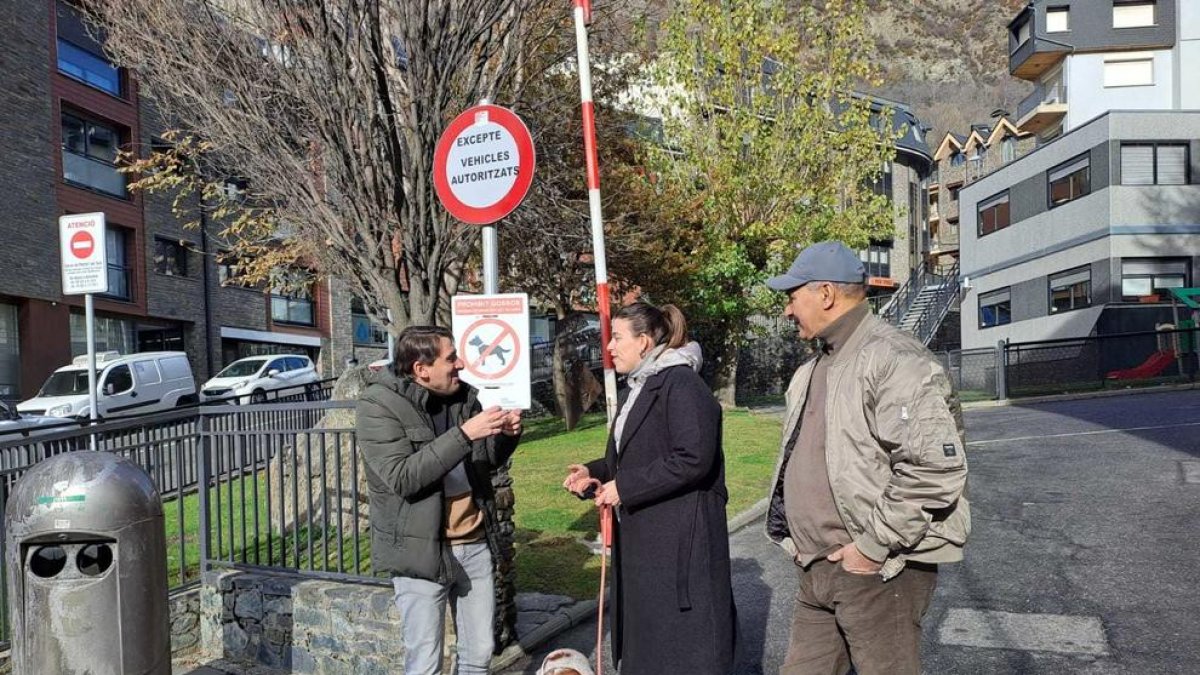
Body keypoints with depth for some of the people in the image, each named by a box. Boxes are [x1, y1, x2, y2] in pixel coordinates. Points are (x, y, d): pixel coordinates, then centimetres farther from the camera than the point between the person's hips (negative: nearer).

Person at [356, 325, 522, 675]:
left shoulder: (464, 395, 4)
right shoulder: (378, 405, -13)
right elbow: (401, 477, -24)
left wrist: (507, 435, -7)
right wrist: (464, 434, -29)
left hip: (475, 543, 6)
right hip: (422, 550, -5)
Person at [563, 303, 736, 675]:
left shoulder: (681, 384, -17)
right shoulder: (638, 387, 14)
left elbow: (693, 459, -25)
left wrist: (624, 487, -21)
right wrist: (595, 472, 5)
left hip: (680, 535, -10)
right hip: (643, 533, 10)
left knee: (683, 639, 1)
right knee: (647, 634, 18)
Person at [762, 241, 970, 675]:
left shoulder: (895, 360, -16)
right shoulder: (813, 370, 14)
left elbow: (936, 469, -25)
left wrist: (874, 547, -19)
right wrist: (799, 537, 12)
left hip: (879, 570, -8)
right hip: (818, 570, 9)